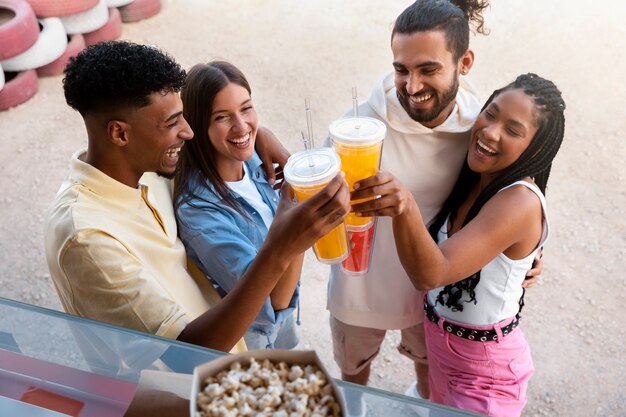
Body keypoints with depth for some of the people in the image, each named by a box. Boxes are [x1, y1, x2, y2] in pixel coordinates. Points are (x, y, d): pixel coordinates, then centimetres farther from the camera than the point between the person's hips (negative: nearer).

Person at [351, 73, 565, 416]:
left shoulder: (520, 202, -29)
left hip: (484, 367, -7)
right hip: (438, 343, 7)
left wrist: (407, 209, -56)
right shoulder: (472, 179, -5)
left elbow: (431, 274, -39)